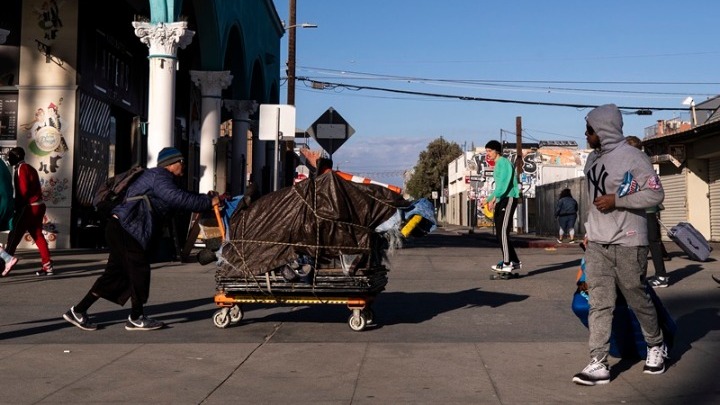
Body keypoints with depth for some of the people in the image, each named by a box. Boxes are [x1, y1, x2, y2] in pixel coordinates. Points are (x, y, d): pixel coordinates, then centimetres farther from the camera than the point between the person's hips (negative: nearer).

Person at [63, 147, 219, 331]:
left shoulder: (160, 178, 22)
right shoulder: (159, 177, -12)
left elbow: (179, 198, 18)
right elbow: (179, 198, -24)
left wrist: (206, 198, 8)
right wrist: (209, 202, -19)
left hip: (121, 229, 11)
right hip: (125, 229, -11)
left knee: (116, 274, 12)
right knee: (139, 270, -3)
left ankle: (78, 311, 18)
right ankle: (136, 319, 9)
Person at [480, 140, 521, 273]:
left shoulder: (504, 162, -8)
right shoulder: (498, 165, 21)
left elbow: (504, 183, -20)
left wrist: (493, 198, -28)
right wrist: (488, 199, 30)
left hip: (509, 199, -10)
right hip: (502, 200, 10)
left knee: (502, 232, -13)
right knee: (500, 233, 7)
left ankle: (507, 263, -12)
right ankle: (515, 261, 12)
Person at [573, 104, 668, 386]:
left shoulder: (631, 157, -11)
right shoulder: (592, 159, 11)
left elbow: (655, 194, -13)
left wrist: (617, 201, -18)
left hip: (627, 243, -6)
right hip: (596, 244, 6)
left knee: (637, 299, 9)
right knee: (599, 304, 1)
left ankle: (656, 346, 34)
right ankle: (598, 364, 1)